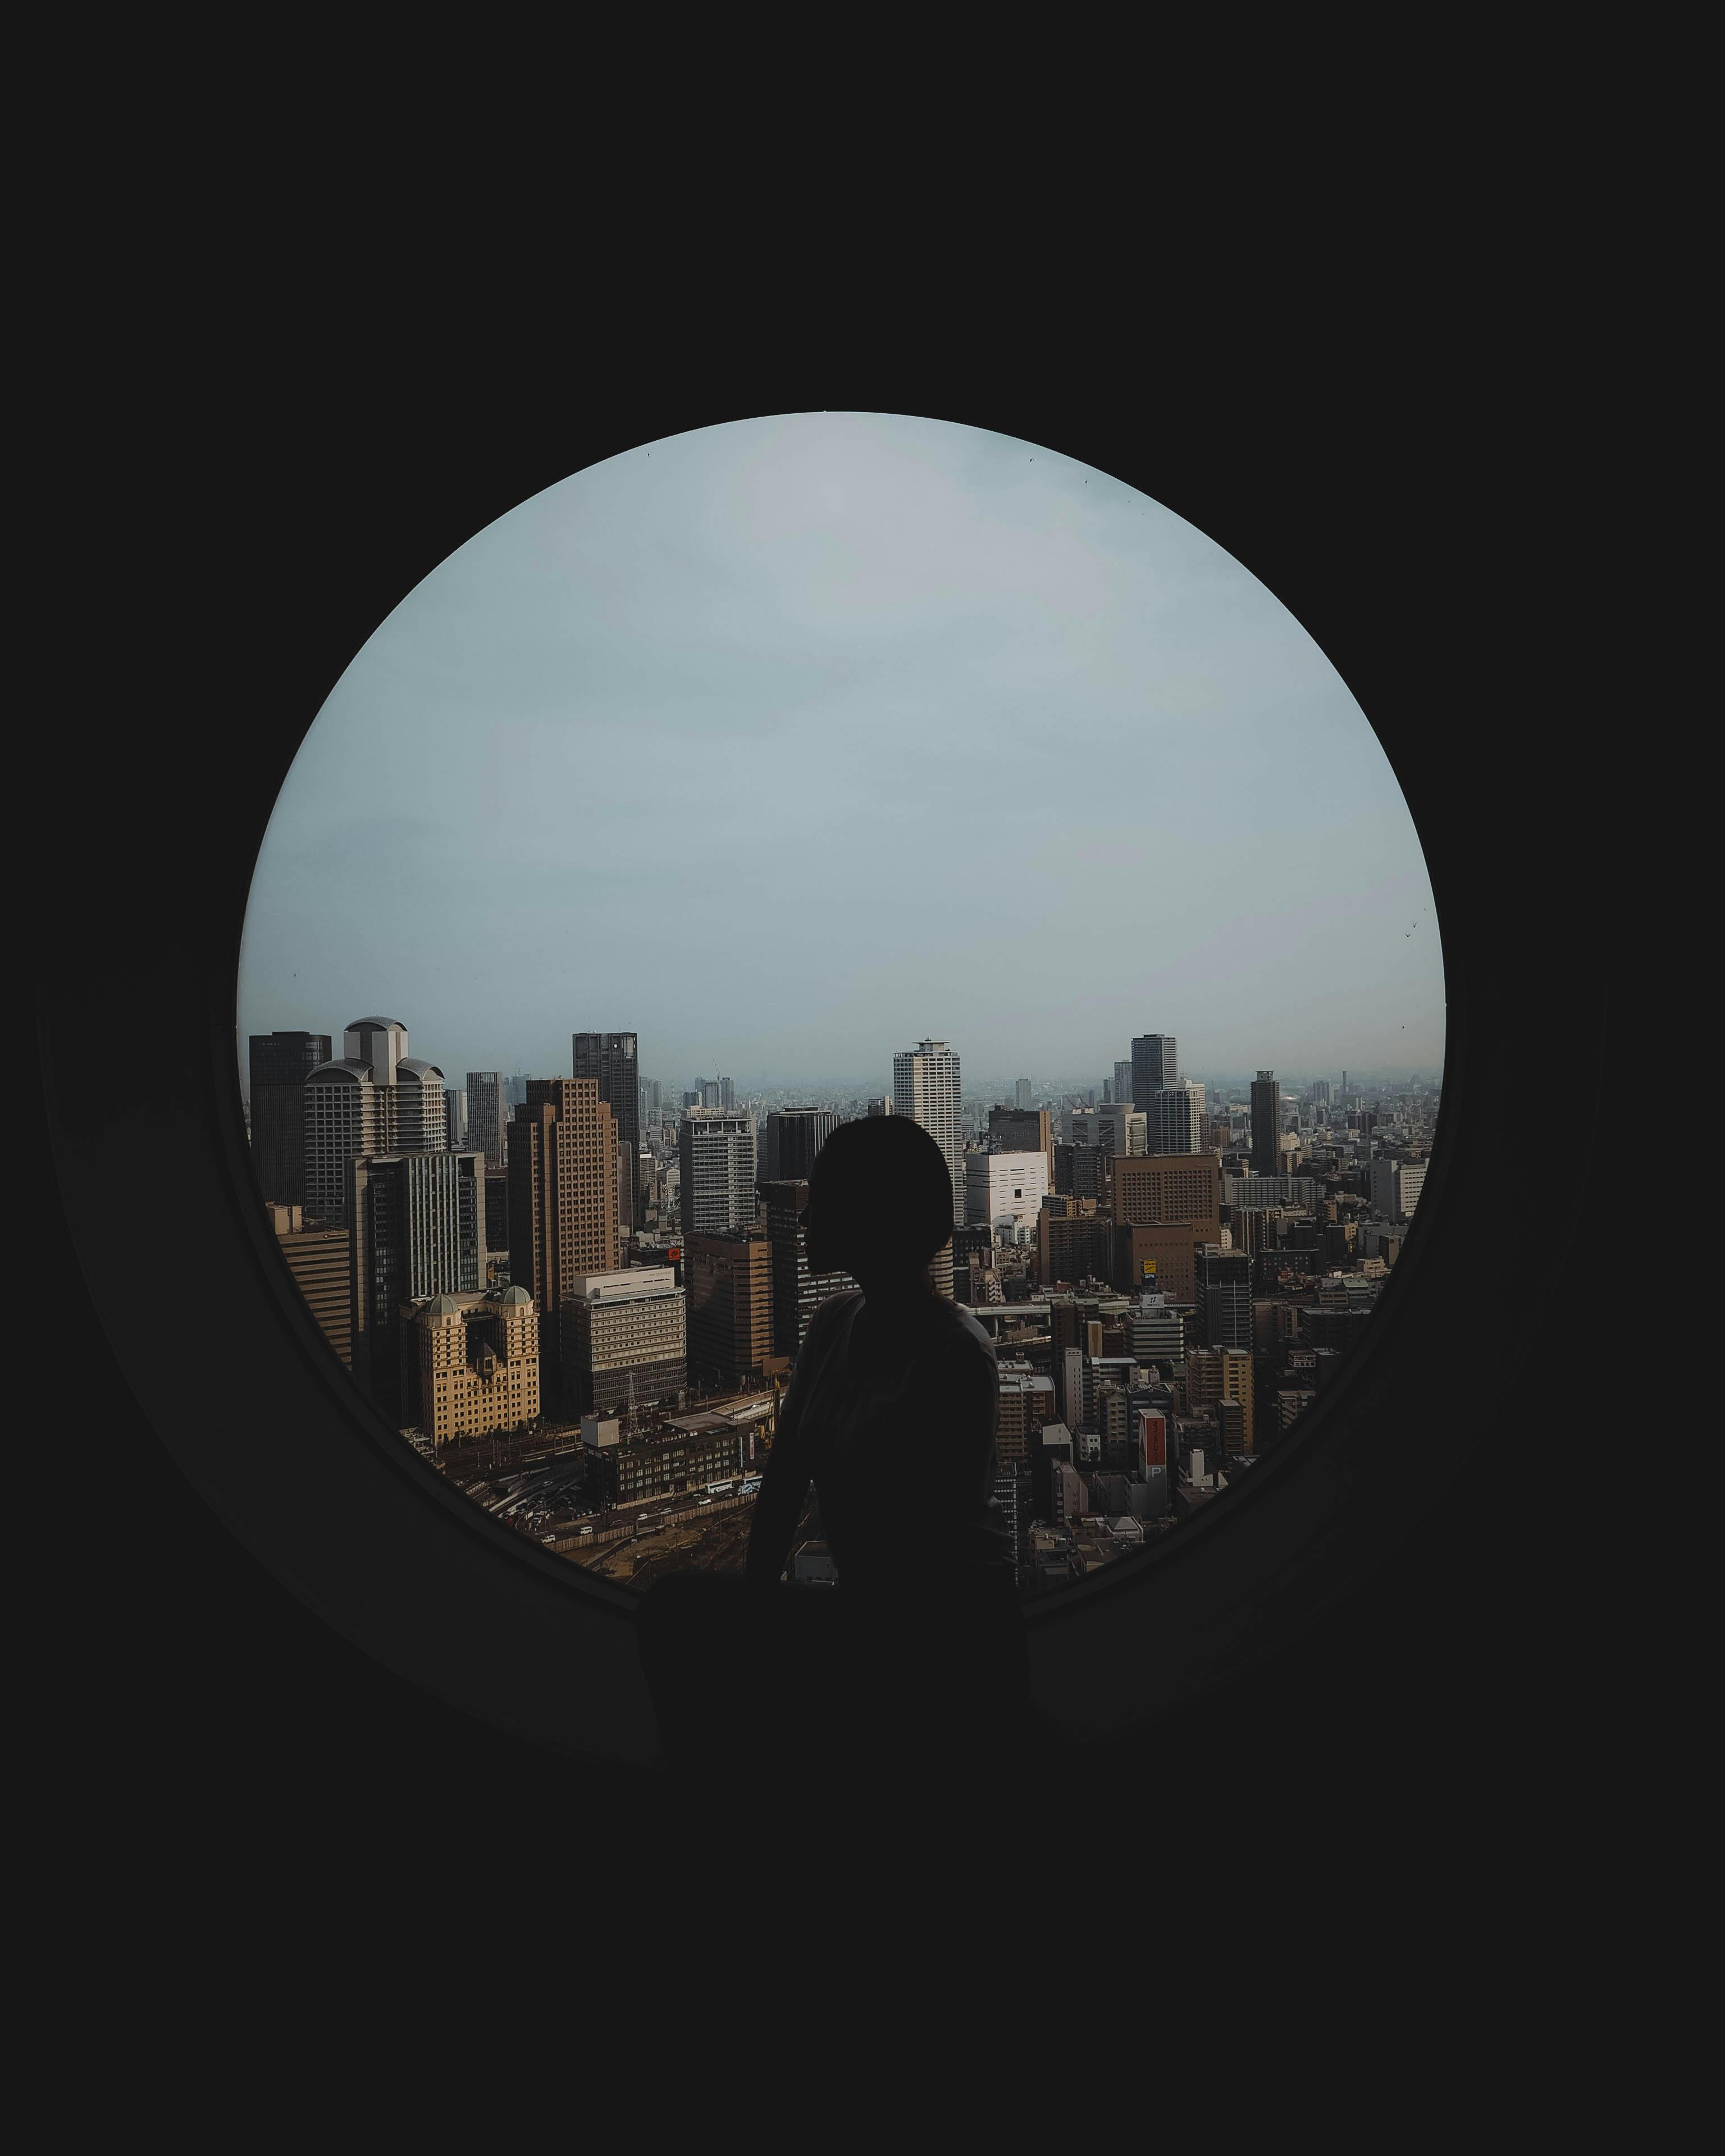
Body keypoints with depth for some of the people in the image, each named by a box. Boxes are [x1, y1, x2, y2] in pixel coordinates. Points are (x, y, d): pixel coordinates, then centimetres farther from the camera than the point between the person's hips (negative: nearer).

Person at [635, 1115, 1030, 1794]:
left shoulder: (956, 1358, -22)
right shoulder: (835, 1320, 3)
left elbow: (932, 1552, -22)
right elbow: (785, 1472, 5)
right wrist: (753, 1595, -5)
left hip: (953, 1654, -7)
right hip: (869, 1610, 7)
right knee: (678, 1605, -11)